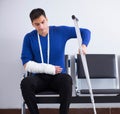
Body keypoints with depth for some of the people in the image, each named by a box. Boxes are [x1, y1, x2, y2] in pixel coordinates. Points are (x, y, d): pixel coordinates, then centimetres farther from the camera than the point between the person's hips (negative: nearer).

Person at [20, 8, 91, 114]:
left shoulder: (61, 31, 1)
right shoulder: (29, 38, 1)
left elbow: (86, 31, 3)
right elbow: (27, 65, -3)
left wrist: (83, 45, -18)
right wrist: (48, 69, -15)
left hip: (58, 76, 0)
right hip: (39, 77, 1)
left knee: (67, 80, -36)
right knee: (25, 83, -33)